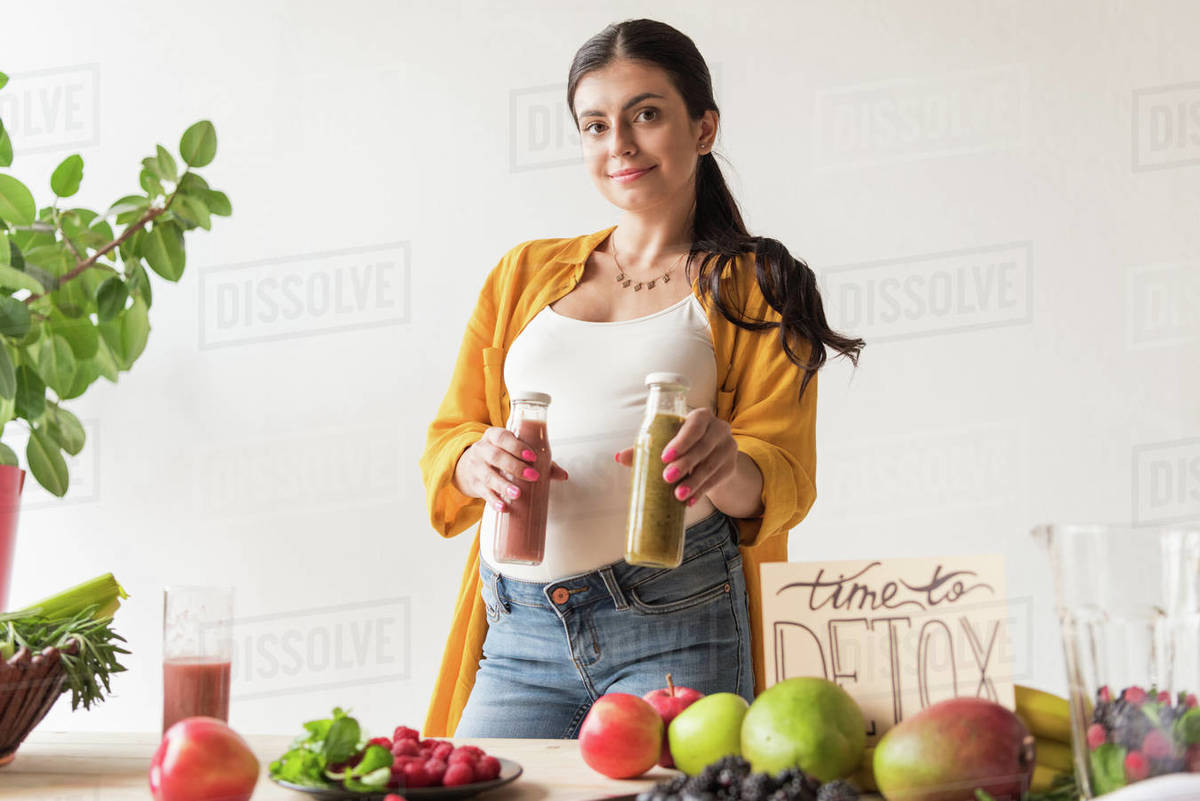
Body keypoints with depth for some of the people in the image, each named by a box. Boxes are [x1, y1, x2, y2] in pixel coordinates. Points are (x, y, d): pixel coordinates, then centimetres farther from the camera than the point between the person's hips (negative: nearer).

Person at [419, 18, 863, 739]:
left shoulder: (754, 288, 10)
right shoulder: (525, 273, 20)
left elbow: (784, 480, 1)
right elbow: (449, 435, 16)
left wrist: (727, 468, -23)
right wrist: (482, 461, -9)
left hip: (674, 624, -3)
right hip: (517, 628, 3)